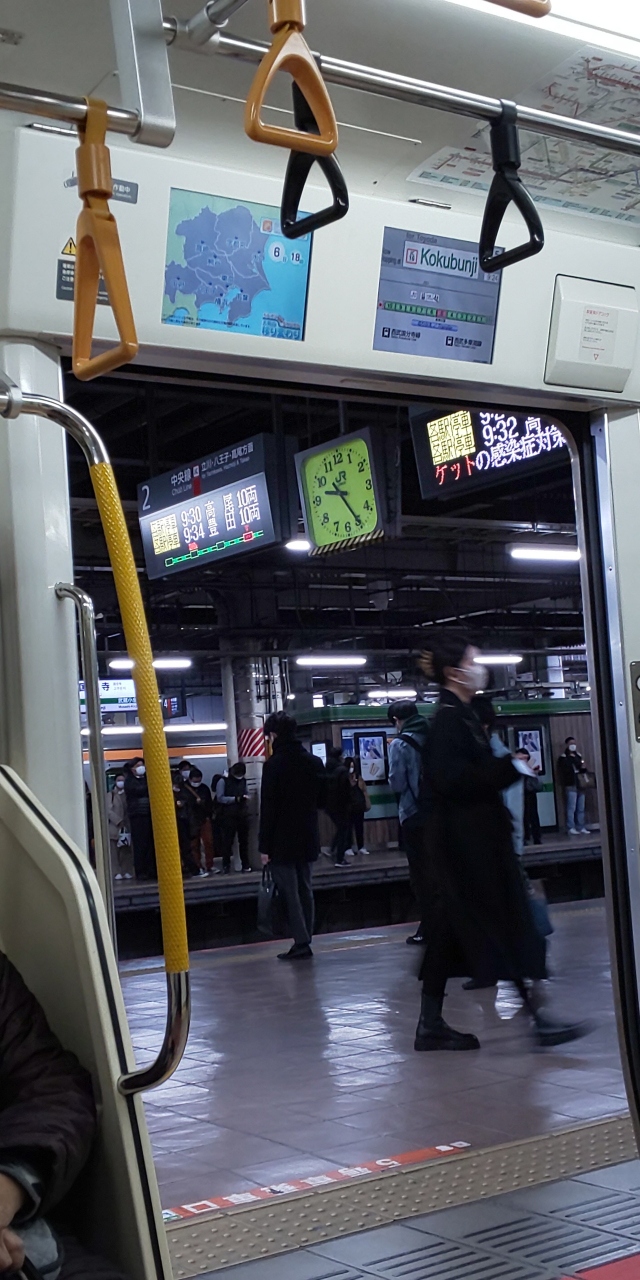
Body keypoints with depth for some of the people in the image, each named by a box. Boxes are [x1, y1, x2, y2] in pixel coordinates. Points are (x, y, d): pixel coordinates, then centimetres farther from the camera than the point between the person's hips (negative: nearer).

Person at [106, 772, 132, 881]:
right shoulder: (110, 795, 6)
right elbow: (109, 811, -3)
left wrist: (128, 823, -6)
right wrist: (119, 821, -13)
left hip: (127, 827, 2)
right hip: (114, 827, -2)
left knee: (126, 851, 3)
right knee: (114, 851, -6)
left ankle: (127, 872, 7)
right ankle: (117, 873, -5)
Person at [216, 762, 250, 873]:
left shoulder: (243, 781, 13)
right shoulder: (223, 781, -4)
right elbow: (220, 798, -12)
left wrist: (245, 797, -5)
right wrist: (235, 799, -19)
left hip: (242, 815, 5)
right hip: (228, 816, -5)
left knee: (244, 840, 9)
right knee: (227, 841, -3)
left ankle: (245, 864, 15)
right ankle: (226, 865, 3)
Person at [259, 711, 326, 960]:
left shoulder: (274, 764, -13)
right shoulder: (314, 762, 6)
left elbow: (268, 808, -14)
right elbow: (322, 800, 11)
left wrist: (264, 846, -11)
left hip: (282, 841, -6)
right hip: (308, 839, 6)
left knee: (290, 893, -2)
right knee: (305, 890, 13)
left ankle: (301, 942, -5)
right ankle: (305, 941, 15)